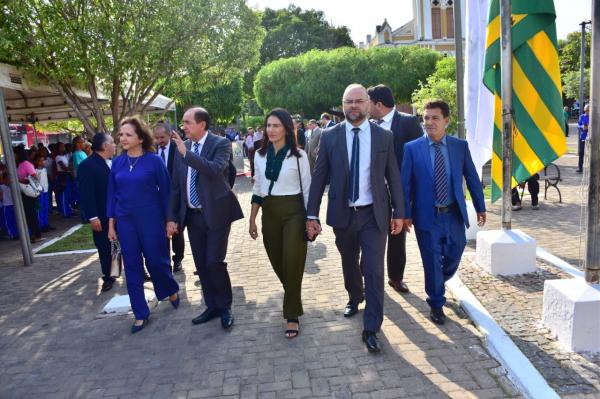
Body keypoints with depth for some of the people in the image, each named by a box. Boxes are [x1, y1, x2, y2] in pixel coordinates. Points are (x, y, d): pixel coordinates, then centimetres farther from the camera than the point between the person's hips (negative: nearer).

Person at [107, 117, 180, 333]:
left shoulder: (154, 160, -8)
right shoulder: (117, 162, 3)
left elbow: (165, 191, -5)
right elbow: (112, 193, 8)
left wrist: (169, 219, -5)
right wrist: (111, 223, 6)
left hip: (150, 219, -4)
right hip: (125, 221, 4)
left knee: (156, 261, 4)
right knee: (132, 267, 7)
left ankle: (172, 290, 37)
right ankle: (141, 314, 20)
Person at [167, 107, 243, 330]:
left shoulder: (221, 144, -8)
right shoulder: (182, 147, 6)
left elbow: (215, 169, -28)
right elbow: (175, 186, 9)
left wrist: (186, 153, -25)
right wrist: (172, 217, 6)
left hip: (216, 213, -5)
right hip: (192, 215, 5)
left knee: (214, 262, -7)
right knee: (201, 265, 10)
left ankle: (225, 307, 16)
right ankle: (212, 306, 26)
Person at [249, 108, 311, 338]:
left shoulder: (298, 155, -8)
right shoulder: (260, 155, 5)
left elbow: (307, 189, -4)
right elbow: (258, 189, 11)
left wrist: (310, 219, -5)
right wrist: (252, 220, 9)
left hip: (293, 212, -4)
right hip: (269, 213, 5)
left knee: (292, 265, -3)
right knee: (277, 263, 14)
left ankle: (292, 316, 12)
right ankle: (293, 300, 42)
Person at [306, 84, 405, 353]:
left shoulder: (384, 137, -1)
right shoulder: (330, 136, -1)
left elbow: (393, 177, 3)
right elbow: (319, 177, -1)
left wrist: (398, 212, 1)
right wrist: (311, 215, -4)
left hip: (374, 214, -1)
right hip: (342, 214, 1)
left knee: (374, 270, -3)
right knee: (349, 265, 19)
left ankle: (371, 329, 10)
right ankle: (354, 298, 48)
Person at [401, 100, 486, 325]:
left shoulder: (460, 146, 2)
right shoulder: (412, 148, -5)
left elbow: (472, 178, 7)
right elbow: (405, 184, -4)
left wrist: (480, 207, 8)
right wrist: (406, 214, -7)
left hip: (454, 214, 3)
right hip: (426, 215, -2)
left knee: (453, 256, 13)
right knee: (432, 262, 6)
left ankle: (437, 283, 46)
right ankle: (436, 304, 26)